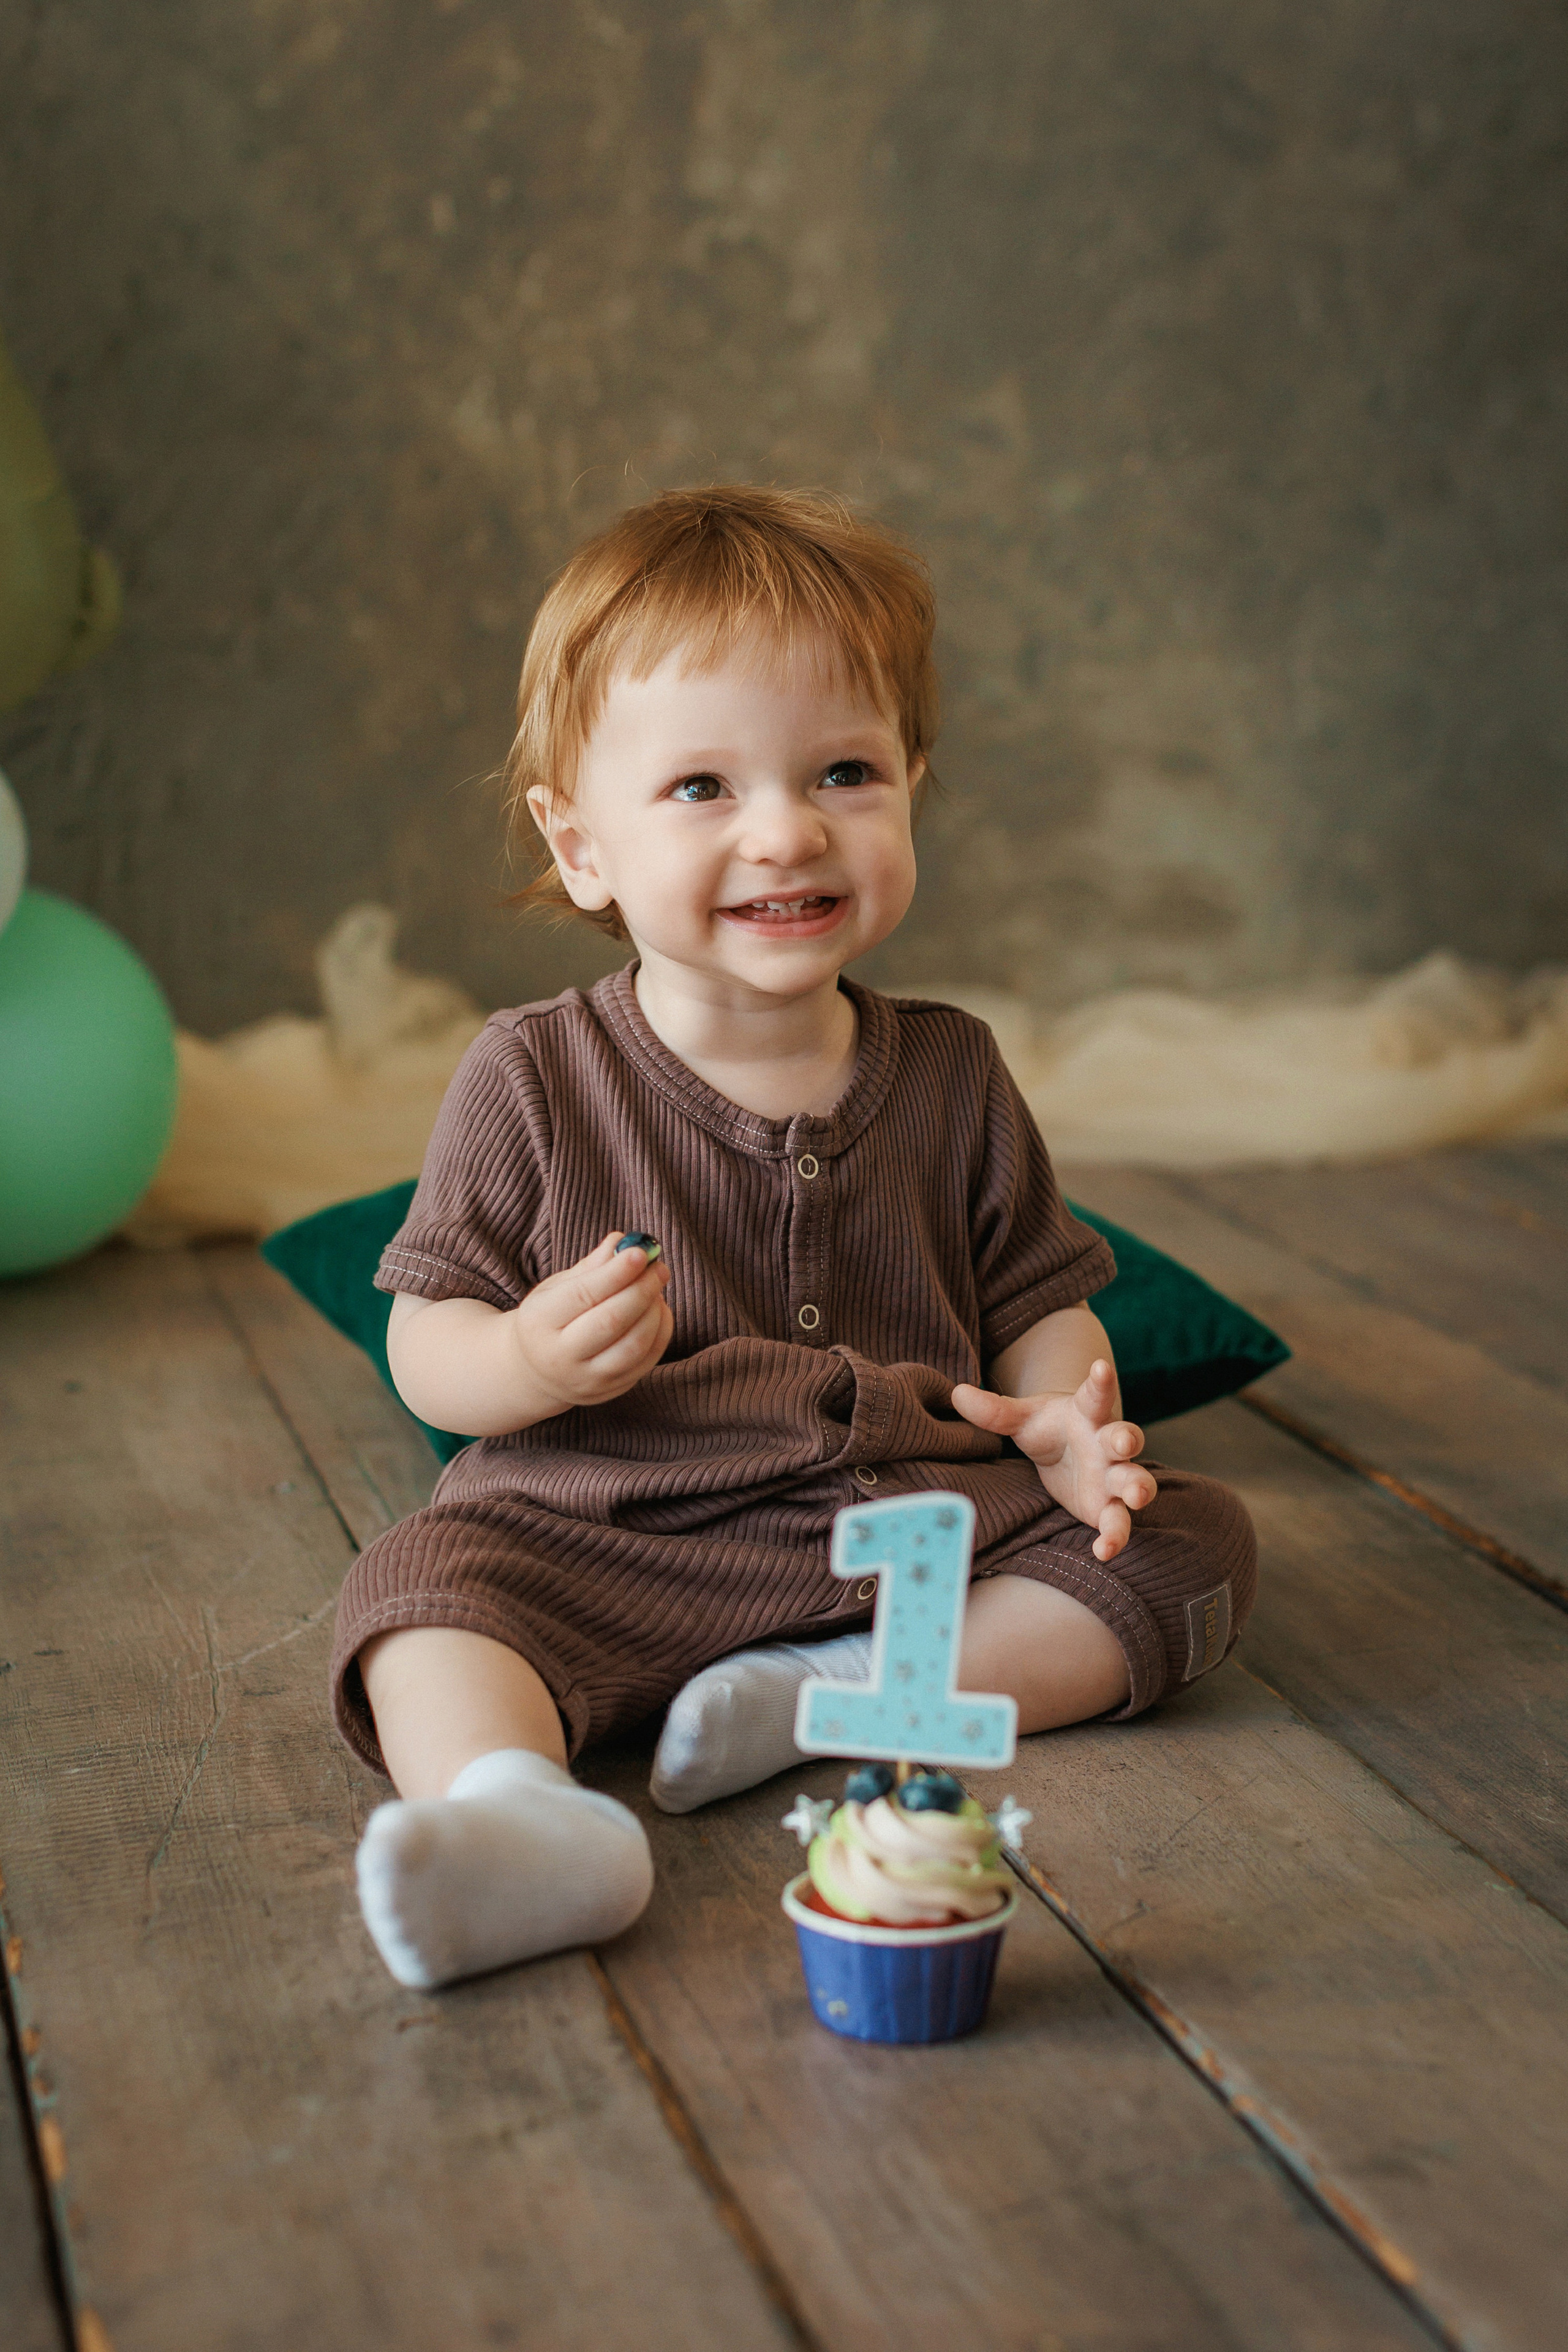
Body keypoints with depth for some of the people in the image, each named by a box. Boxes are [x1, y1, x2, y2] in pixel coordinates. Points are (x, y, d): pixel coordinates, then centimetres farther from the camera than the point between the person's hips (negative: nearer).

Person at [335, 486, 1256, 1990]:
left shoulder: (949, 1077, 5)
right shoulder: (534, 1080, -3)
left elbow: (1040, 1301, 12)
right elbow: (424, 1347, -1)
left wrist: (1070, 1419, -11)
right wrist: (529, 1363, -24)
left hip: (920, 1523, 3)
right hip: (608, 1541, -2)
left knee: (1194, 1543, -11)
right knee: (423, 1582, -27)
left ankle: (843, 1694, -21)